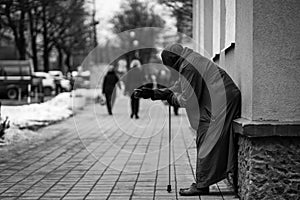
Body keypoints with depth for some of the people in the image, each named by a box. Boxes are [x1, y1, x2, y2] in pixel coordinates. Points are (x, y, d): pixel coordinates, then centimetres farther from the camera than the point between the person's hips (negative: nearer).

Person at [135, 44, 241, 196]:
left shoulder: (189, 67, -16)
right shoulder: (191, 61, 16)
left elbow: (188, 100, -14)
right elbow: (177, 89, 21)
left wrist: (172, 98, 5)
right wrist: (152, 93, 17)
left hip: (221, 102, -10)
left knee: (207, 143, -5)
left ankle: (202, 185, -1)